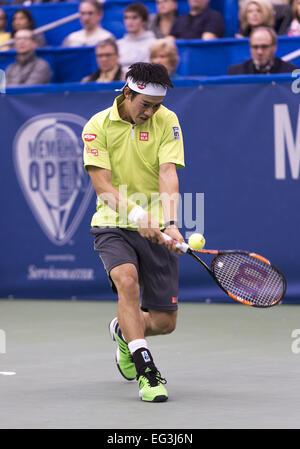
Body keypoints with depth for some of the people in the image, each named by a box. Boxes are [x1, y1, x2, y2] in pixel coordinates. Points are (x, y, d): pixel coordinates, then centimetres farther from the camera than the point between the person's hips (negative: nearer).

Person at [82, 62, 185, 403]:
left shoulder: (167, 121, -1)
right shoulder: (98, 126, -5)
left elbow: (168, 174, -13)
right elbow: (102, 185, -12)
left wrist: (170, 224, -28)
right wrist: (135, 215, -29)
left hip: (156, 230, 2)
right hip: (113, 225, -2)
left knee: (164, 322, 0)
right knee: (127, 280, -33)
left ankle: (123, 330, 36)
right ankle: (146, 372, -30)